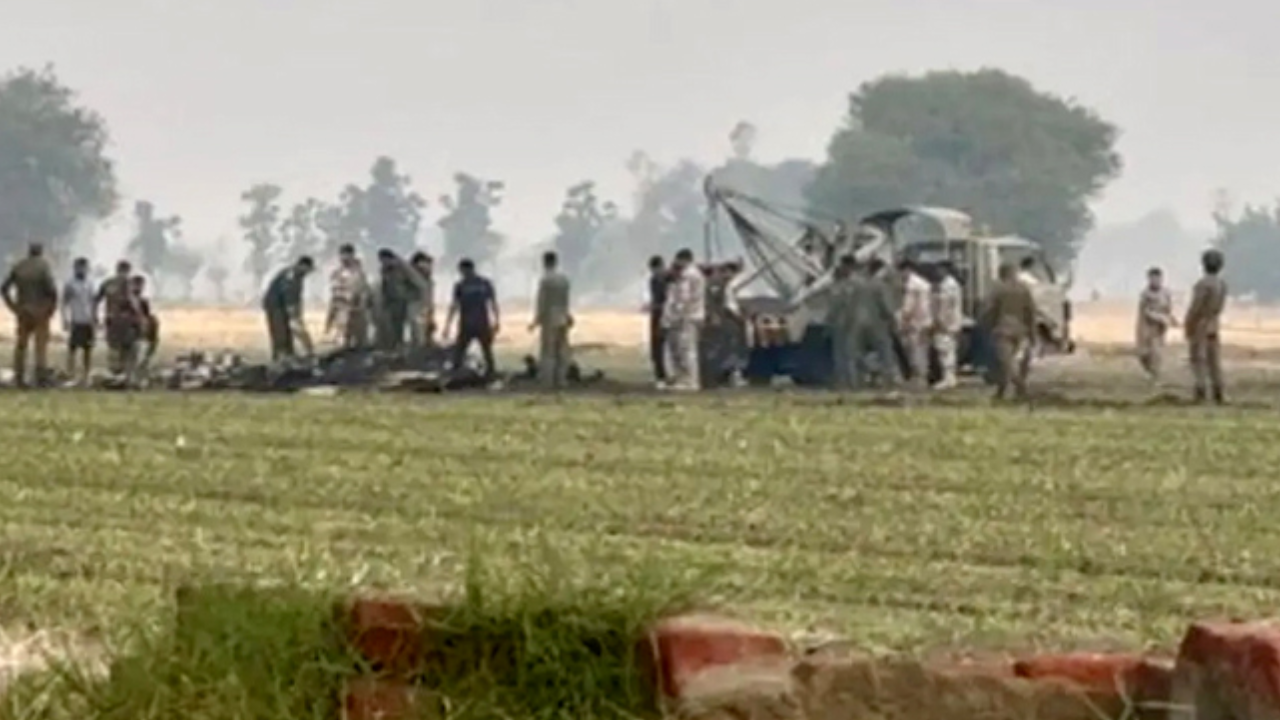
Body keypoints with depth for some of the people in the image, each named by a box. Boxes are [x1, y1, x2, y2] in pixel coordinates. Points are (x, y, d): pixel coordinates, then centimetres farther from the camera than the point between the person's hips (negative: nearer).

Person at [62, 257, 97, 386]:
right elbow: (64, 303, -2)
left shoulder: (90, 284, 13)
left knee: (88, 350, 3)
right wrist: (65, 320, -10)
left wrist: (95, 319, 14)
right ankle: (70, 376, -6)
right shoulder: (70, 284, -1)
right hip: (76, 322, -5)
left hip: (89, 322, 5)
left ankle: (85, 376, 8)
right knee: (72, 349, -7)